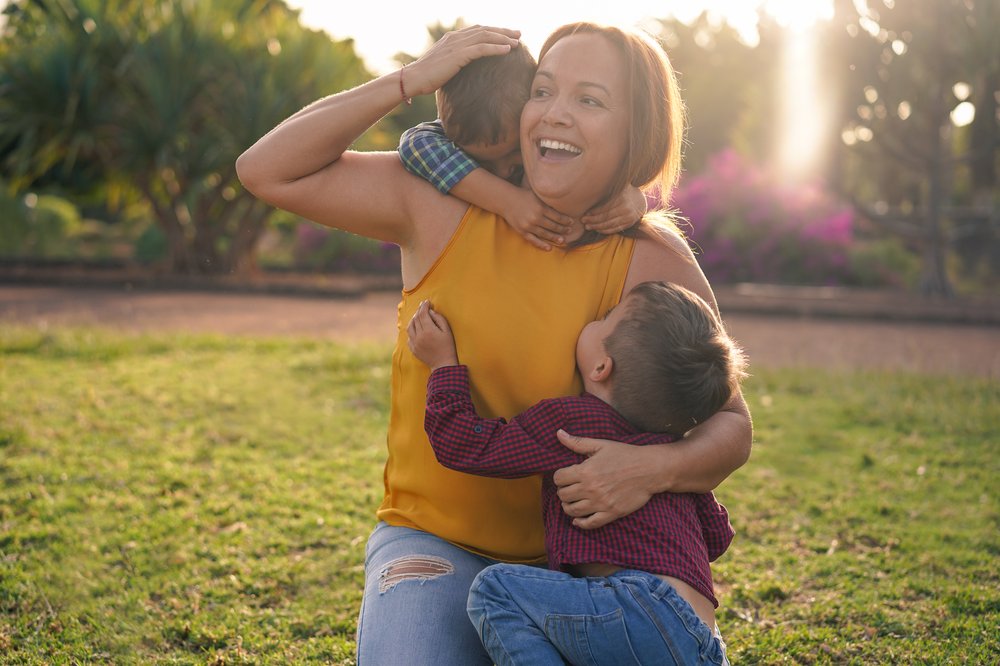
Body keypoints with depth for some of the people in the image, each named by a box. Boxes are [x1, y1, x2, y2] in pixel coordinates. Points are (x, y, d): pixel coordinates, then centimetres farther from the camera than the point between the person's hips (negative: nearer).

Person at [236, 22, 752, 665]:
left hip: (578, 557, 2)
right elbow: (267, 171, -4)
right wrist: (411, 79, -11)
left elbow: (731, 429, -5)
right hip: (435, 542, -1)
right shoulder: (445, 206, -4)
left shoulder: (654, 268, -7)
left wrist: (656, 467, -28)